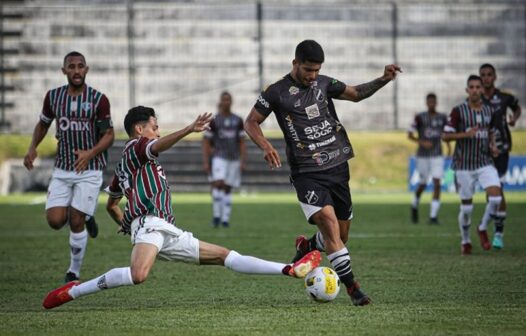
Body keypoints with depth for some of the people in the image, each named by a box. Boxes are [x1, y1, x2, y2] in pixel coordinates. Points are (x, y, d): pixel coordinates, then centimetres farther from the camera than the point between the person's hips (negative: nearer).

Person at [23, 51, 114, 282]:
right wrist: (33, 147, 1)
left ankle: (74, 273, 12)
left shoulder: (98, 99, -8)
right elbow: (43, 124, 18)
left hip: (89, 170, -3)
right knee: (55, 220, -8)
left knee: (76, 222, -8)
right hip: (62, 170, 3)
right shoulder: (53, 97, 2)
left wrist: (90, 153, -21)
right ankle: (86, 217, 26)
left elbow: (108, 134, -3)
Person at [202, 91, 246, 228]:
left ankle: (225, 219, 10)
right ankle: (216, 215, -11)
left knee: (228, 189, 6)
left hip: (234, 159, 3)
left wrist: (243, 161, 2)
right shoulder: (214, 120, 0)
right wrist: (205, 162, -6)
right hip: (219, 157, -3)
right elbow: (206, 142, 1)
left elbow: (242, 142, 11)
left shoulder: (238, 121, 8)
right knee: (218, 184, -20)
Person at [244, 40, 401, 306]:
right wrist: (266, 146, -16)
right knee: (328, 222, -23)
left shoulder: (323, 83, 9)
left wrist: (383, 80, 8)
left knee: (340, 236, 8)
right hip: (307, 173, -5)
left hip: (337, 167, 5)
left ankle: (306, 247, 40)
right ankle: (351, 286, -19)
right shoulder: (277, 92, -4)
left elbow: (355, 94, 23)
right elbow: (251, 122, 2)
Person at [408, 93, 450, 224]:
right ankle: (415, 206, 37)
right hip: (423, 156, -2)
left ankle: (433, 216, -9)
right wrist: (422, 142, -16)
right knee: (423, 184, 6)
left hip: (437, 156, 2)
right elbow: (409, 134, -2)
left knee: (437, 184, -10)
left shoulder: (442, 118, 5)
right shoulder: (420, 117, -5)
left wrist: (448, 145, 4)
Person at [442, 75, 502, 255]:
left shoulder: (489, 111, 7)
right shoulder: (458, 111, -6)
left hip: (485, 162, 3)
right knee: (466, 207, 1)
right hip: (464, 165, -3)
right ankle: (465, 241, 23)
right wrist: (466, 134, -21)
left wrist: (493, 146, 4)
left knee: (496, 197, -16)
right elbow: (445, 136, -7)